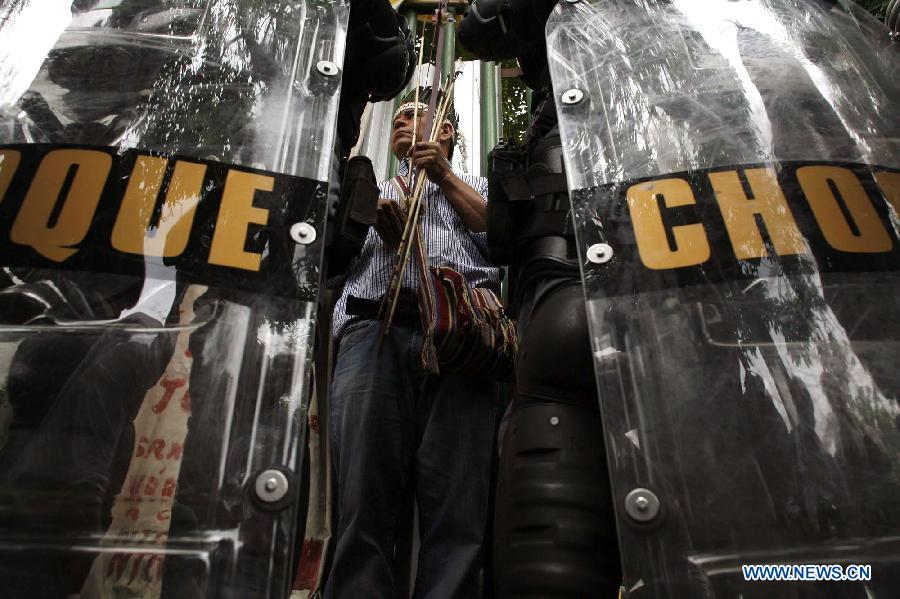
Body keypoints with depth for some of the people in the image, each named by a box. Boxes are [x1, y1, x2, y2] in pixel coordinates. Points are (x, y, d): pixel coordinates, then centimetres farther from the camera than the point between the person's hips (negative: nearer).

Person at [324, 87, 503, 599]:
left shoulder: (475, 185, 34)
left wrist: (445, 177, 11)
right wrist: (376, 225, 4)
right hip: (374, 330, 2)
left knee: (458, 508, -13)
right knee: (365, 502, -13)